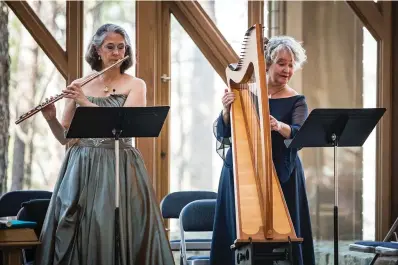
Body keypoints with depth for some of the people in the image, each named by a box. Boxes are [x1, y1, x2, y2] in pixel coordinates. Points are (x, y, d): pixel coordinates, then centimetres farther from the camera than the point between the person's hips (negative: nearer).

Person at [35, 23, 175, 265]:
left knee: (118, 231, -9)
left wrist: (86, 103, -18)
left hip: (120, 169, -2)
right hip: (82, 169, 2)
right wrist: (50, 118, -11)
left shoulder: (135, 85, 2)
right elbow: (66, 138, 8)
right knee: (77, 231, -3)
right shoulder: (78, 87, 8)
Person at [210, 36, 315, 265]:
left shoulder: (296, 101, 2)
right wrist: (227, 110, -17)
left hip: (280, 176, -1)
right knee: (241, 232, 0)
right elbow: (222, 134, 2)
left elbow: (299, 134, -17)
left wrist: (280, 126, -38)